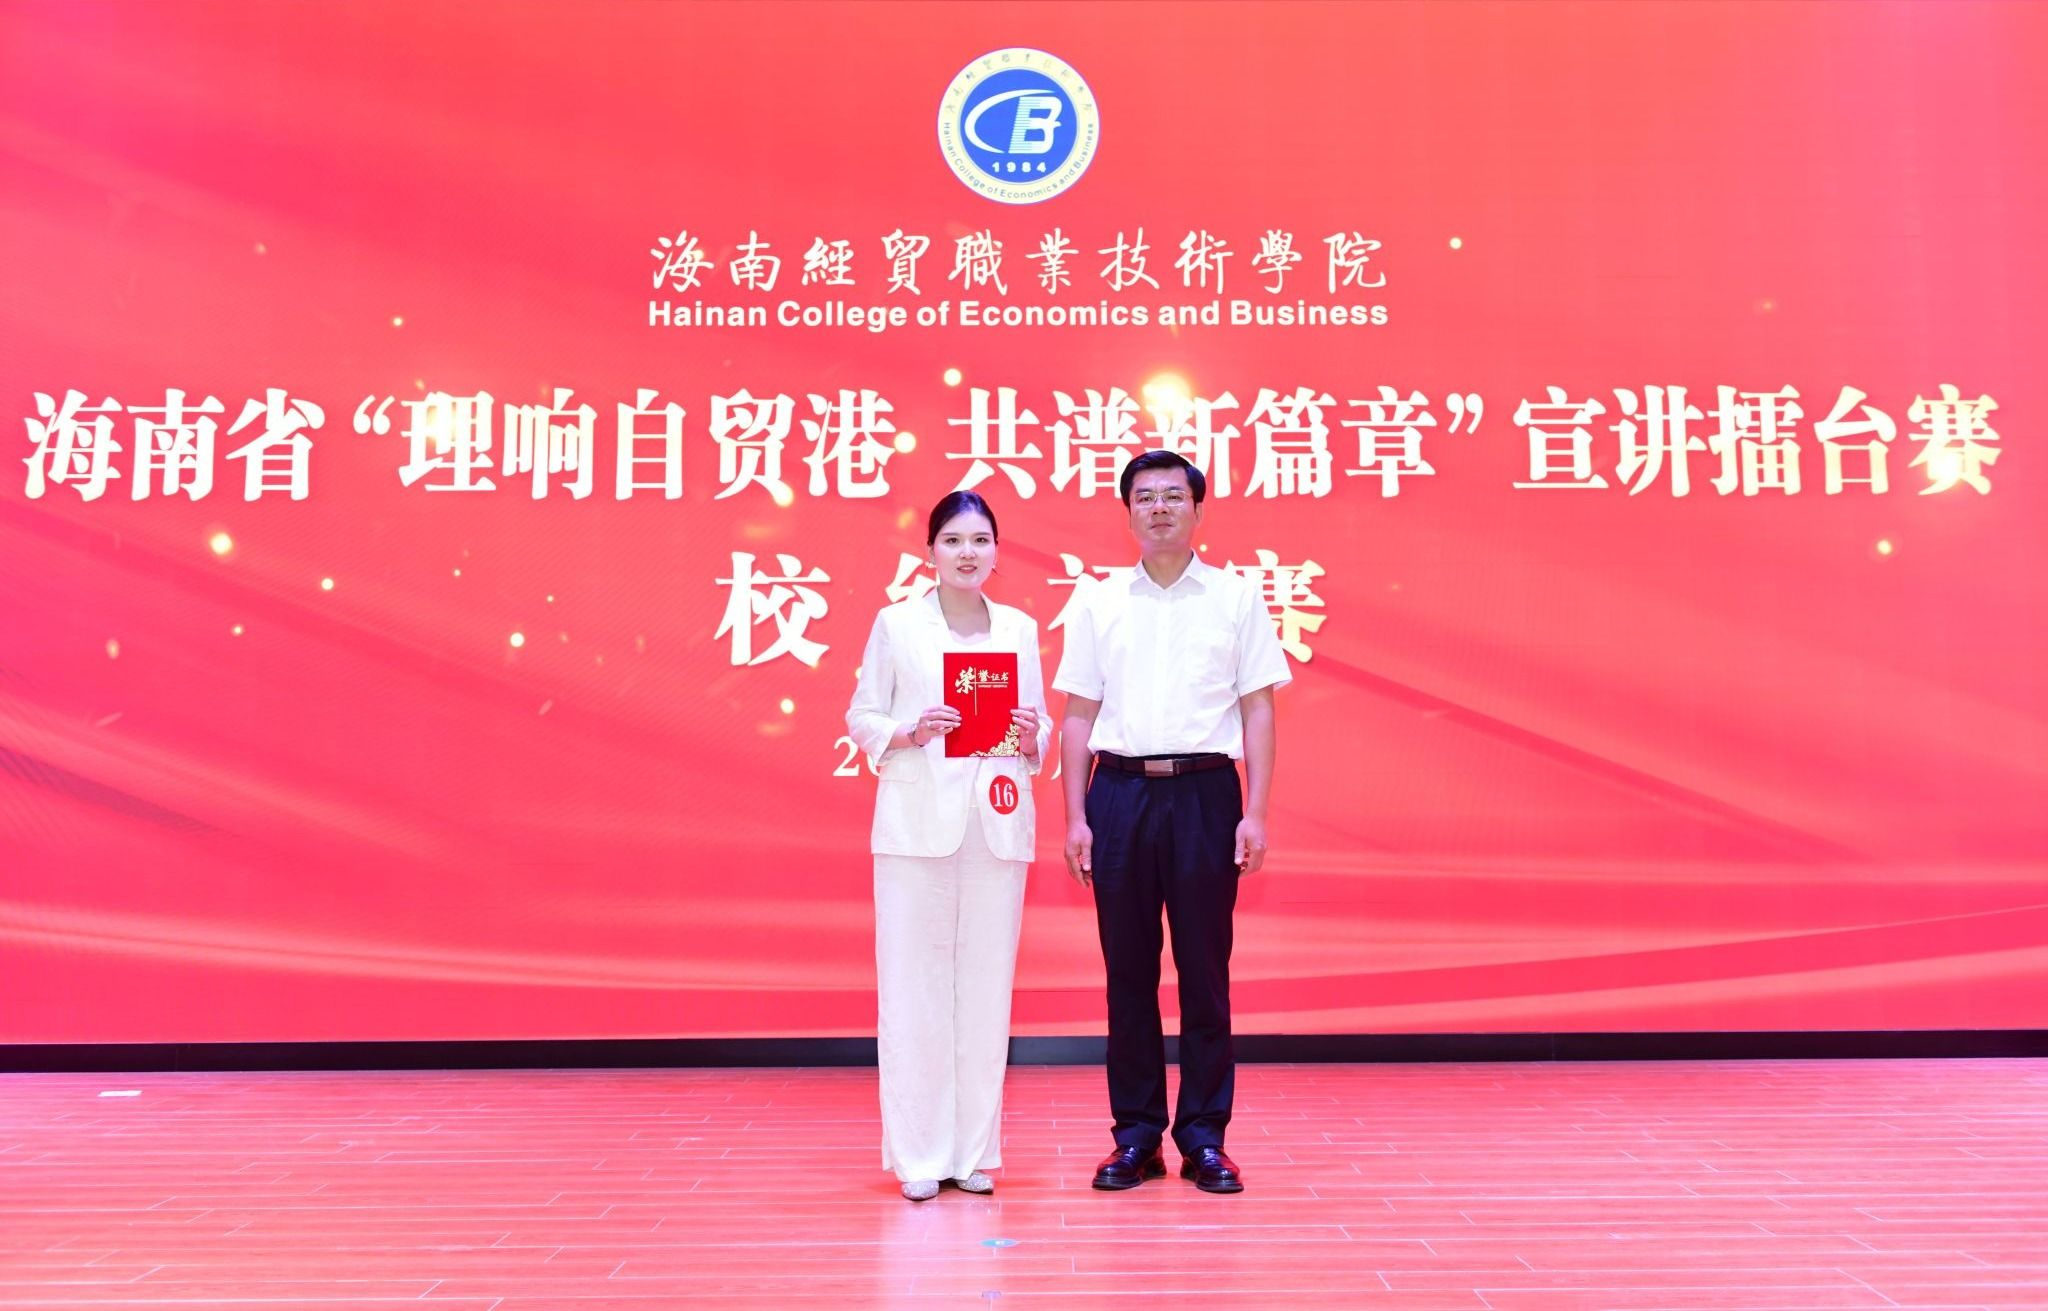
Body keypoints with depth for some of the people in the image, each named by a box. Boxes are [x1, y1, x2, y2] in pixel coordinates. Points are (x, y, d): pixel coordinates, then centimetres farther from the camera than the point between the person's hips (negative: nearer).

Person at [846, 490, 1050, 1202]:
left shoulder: (1020, 628, 11)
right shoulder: (896, 624, 3)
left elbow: (1040, 726, 15)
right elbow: (861, 716, 4)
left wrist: (1031, 735, -7)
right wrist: (911, 731, -14)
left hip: (997, 822, 3)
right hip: (916, 821, -2)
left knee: (987, 982, 4)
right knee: (915, 983, -2)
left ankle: (975, 1150, 16)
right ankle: (919, 1154, 9)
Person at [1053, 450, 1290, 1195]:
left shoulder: (1236, 599, 6)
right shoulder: (1097, 604, 9)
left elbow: (1258, 710, 3)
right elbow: (1078, 716, 9)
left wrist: (1255, 814, -5)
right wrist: (1075, 818, 1)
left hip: (1204, 792, -1)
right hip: (1120, 793, 1)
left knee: (1205, 971, 3)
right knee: (1128, 970, 6)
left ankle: (1204, 1139, 14)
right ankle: (1135, 1137, 17)